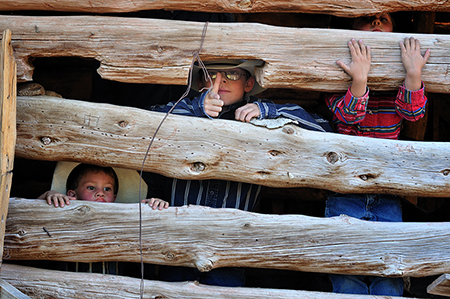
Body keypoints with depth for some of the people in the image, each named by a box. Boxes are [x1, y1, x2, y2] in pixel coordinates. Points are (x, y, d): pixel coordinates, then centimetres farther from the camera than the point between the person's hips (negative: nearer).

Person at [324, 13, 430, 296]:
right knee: (347, 280, -6)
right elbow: (348, 115, -15)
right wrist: (359, 80, -32)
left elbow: (413, 112, -8)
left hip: (388, 198, 2)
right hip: (345, 196, -2)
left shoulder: (398, 81, 10)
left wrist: (414, 74, -25)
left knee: (389, 282, -3)